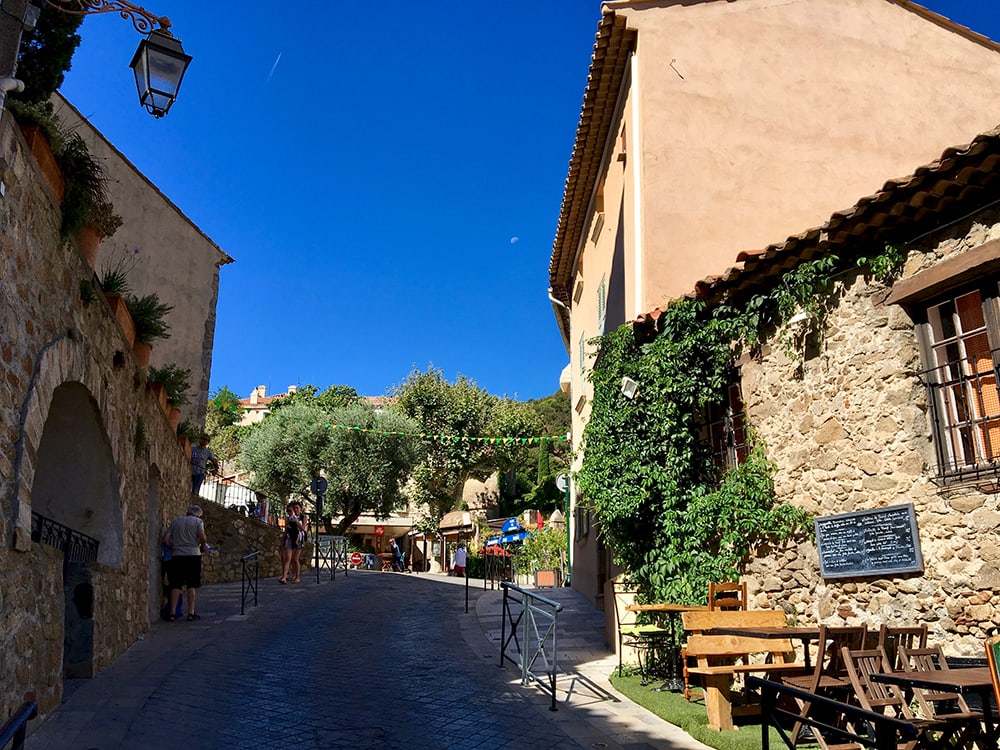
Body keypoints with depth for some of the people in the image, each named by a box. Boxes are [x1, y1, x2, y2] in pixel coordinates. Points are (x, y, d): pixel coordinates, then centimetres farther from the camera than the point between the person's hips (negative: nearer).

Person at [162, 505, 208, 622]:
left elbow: (165, 539, 6)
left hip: (176, 556, 2)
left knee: (175, 585, 7)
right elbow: (202, 537, -11)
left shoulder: (175, 521, 14)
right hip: (193, 555, -2)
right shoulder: (198, 521, 4)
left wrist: (173, 548, 17)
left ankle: (172, 612, 5)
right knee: (192, 585, 5)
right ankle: (191, 612, 5)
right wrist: (203, 547, 6)